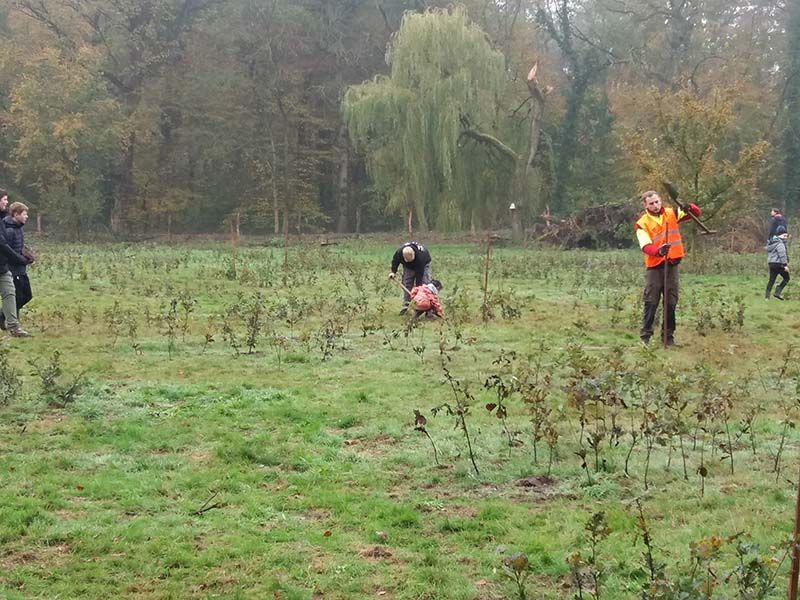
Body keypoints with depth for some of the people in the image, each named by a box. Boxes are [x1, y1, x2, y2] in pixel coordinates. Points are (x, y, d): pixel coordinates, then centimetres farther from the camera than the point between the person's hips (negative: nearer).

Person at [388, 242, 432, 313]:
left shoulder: (420, 256, -45)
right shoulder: (399, 252, -34)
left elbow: (419, 274, -39)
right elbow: (395, 261, -8)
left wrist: (417, 286, -38)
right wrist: (393, 272, -19)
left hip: (423, 265, -4)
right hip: (408, 267, 4)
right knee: (406, 285, -3)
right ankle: (406, 306, 5)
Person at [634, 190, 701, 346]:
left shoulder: (671, 213, 6)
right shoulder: (643, 223, -5)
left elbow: (697, 213, 4)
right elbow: (646, 247, -16)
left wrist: (689, 208, -19)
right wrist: (658, 251, -37)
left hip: (672, 264, 3)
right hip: (654, 266, -3)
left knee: (671, 303, 7)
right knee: (651, 303, -3)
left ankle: (668, 336, 16)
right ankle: (645, 336, 3)